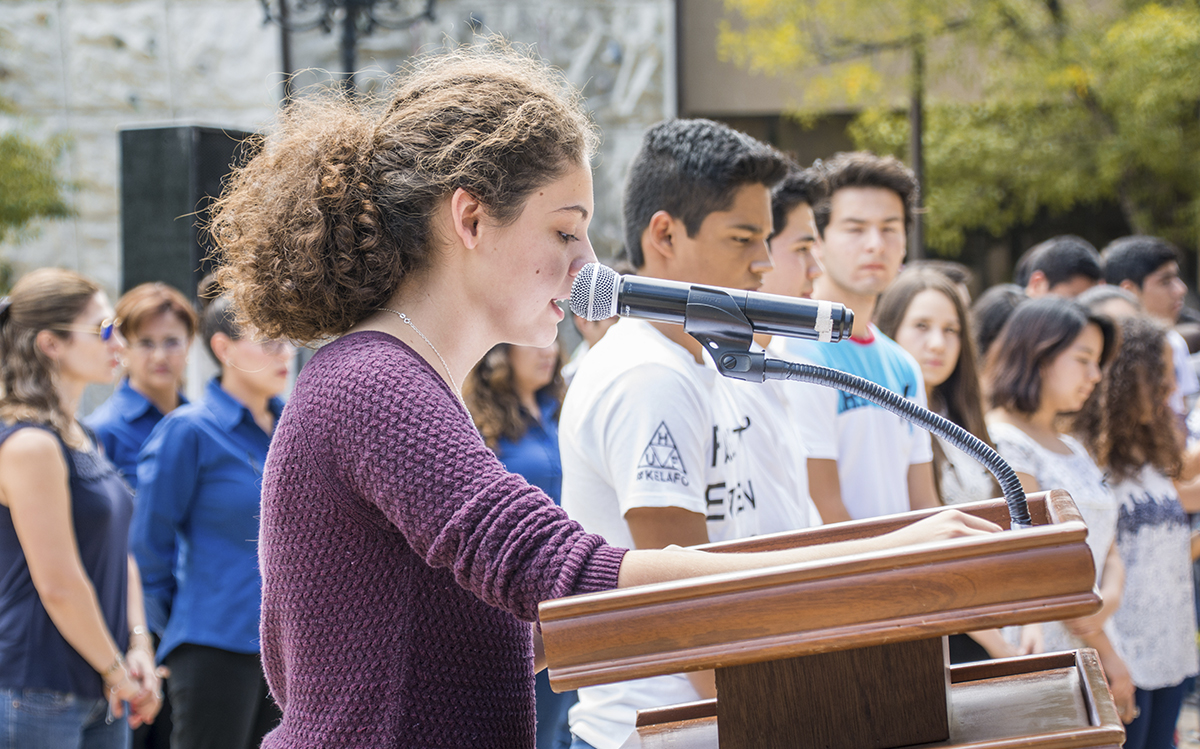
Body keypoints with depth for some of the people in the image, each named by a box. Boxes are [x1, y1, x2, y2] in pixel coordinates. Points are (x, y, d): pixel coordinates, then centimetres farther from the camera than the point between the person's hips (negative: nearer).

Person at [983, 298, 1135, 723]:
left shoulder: (1073, 449, 20)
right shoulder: (1003, 441, -9)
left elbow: (1108, 552, 16)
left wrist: (1108, 601, -8)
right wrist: (1108, 654, -9)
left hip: (1088, 648, 8)